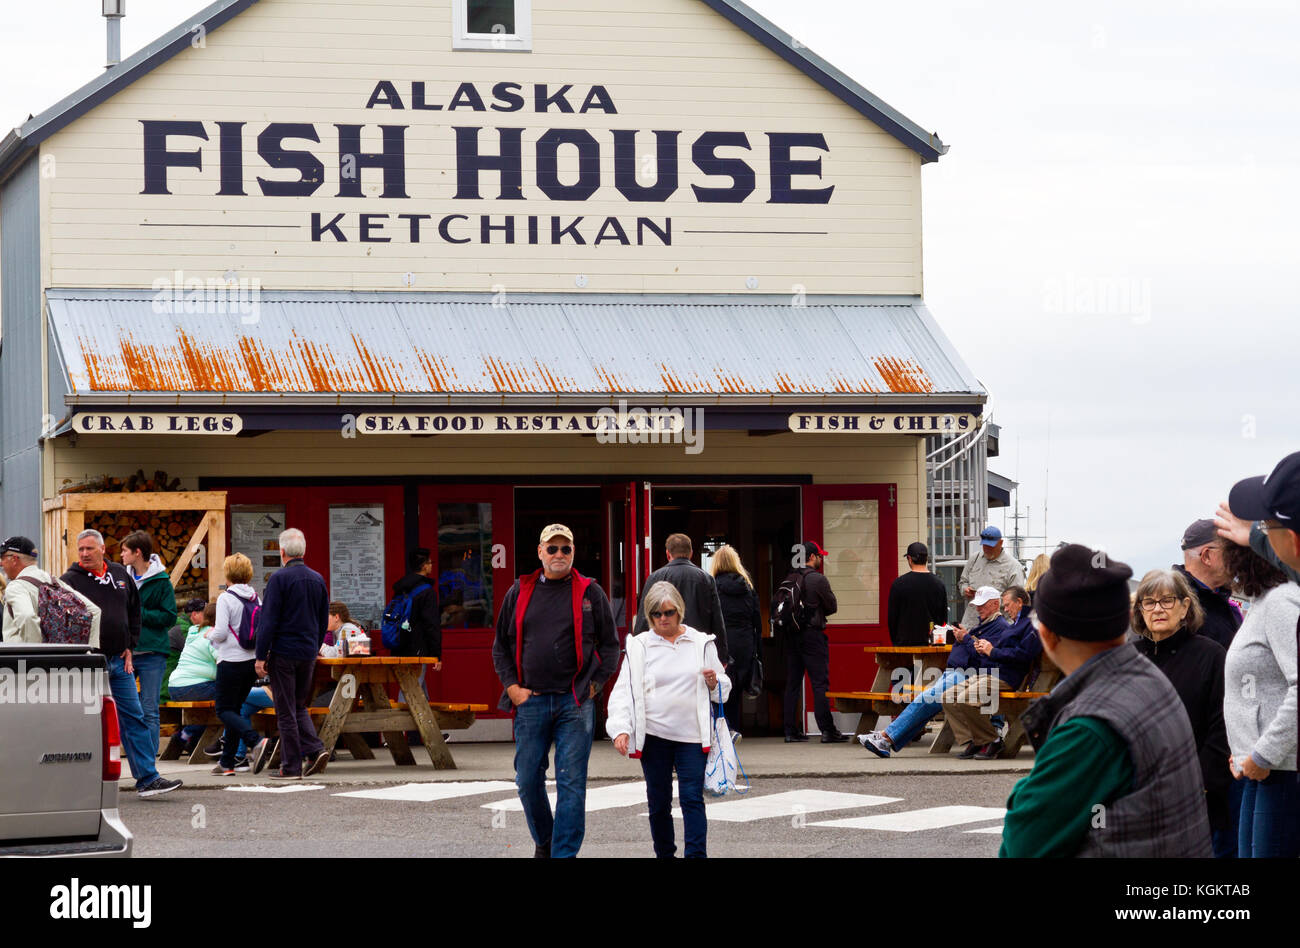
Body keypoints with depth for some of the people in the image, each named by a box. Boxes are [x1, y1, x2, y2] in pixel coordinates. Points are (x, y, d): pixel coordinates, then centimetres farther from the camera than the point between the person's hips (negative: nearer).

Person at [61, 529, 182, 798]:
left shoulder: (121, 574, 11)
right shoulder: (70, 580, -4)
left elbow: (134, 613, 21)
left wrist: (129, 646, 11)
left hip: (119, 661, 5)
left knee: (134, 719, 4)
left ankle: (147, 778, 6)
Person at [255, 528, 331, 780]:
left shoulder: (279, 578, -12)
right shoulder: (318, 579, 8)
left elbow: (268, 620, -13)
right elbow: (324, 620, 15)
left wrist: (261, 656, -10)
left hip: (283, 652, -6)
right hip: (309, 654, 6)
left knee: (286, 711, 0)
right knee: (299, 707, 18)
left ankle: (291, 766, 1)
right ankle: (315, 749, 0)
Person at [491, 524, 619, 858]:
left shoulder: (590, 593, 5)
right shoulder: (520, 592, 10)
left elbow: (610, 645, 9)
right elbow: (501, 645, 15)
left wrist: (593, 685, -1)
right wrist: (512, 687, 3)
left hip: (575, 703, -2)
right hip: (530, 701, 2)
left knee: (571, 783, -5)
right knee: (528, 780, 6)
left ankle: (565, 852, -1)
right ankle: (543, 841, 28)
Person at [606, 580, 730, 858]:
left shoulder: (701, 643, 7)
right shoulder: (639, 646, 3)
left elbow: (723, 688, 16)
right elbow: (624, 690, 0)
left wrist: (713, 682, -8)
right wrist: (621, 729, -12)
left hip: (692, 734, 0)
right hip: (654, 735, 0)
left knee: (692, 797, -8)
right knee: (658, 801, 7)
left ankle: (696, 855, -11)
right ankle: (664, 854, 19)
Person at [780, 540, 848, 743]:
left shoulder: (789, 580, 7)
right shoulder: (818, 580, -10)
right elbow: (832, 607, -3)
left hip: (791, 635, 6)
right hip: (812, 634, -6)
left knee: (792, 683, 9)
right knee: (820, 682, -5)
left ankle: (791, 730, 10)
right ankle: (827, 730, -7)